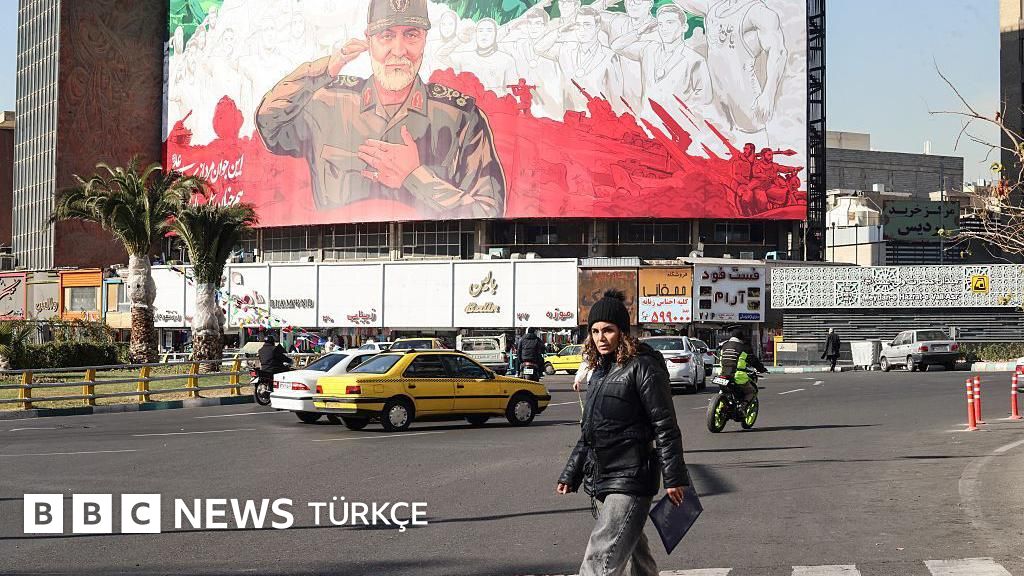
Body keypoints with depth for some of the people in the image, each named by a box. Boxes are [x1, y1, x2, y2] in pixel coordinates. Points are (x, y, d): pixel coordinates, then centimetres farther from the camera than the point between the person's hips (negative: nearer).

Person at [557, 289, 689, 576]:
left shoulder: (642, 367, -10)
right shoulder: (600, 371, 16)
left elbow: (665, 426, -12)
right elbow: (588, 432, 23)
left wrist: (674, 478, -14)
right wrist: (570, 475, 22)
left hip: (630, 479, -9)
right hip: (604, 478, 9)